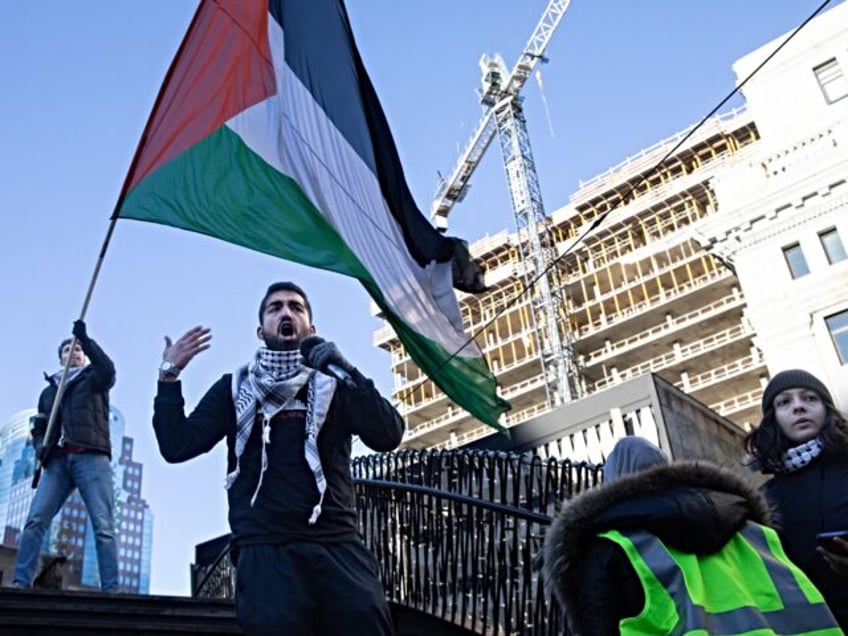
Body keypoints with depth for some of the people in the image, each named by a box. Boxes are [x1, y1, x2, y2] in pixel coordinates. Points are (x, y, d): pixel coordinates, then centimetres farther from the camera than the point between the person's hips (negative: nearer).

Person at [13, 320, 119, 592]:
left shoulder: (94, 379, 16)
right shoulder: (49, 391, 27)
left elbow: (108, 369, -8)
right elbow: (39, 428, 25)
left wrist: (85, 339, -15)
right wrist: (41, 446, 2)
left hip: (91, 457, -4)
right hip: (58, 461, 4)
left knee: (103, 525, -14)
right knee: (35, 520, -13)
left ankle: (110, 589, -20)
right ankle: (21, 582, -14)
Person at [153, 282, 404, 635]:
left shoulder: (334, 385, 13)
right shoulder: (234, 388, 15)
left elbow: (387, 437, -2)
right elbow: (177, 447, 8)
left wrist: (348, 373, -12)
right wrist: (169, 377, 0)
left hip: (337, 546, 0)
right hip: (265, 549, 0)